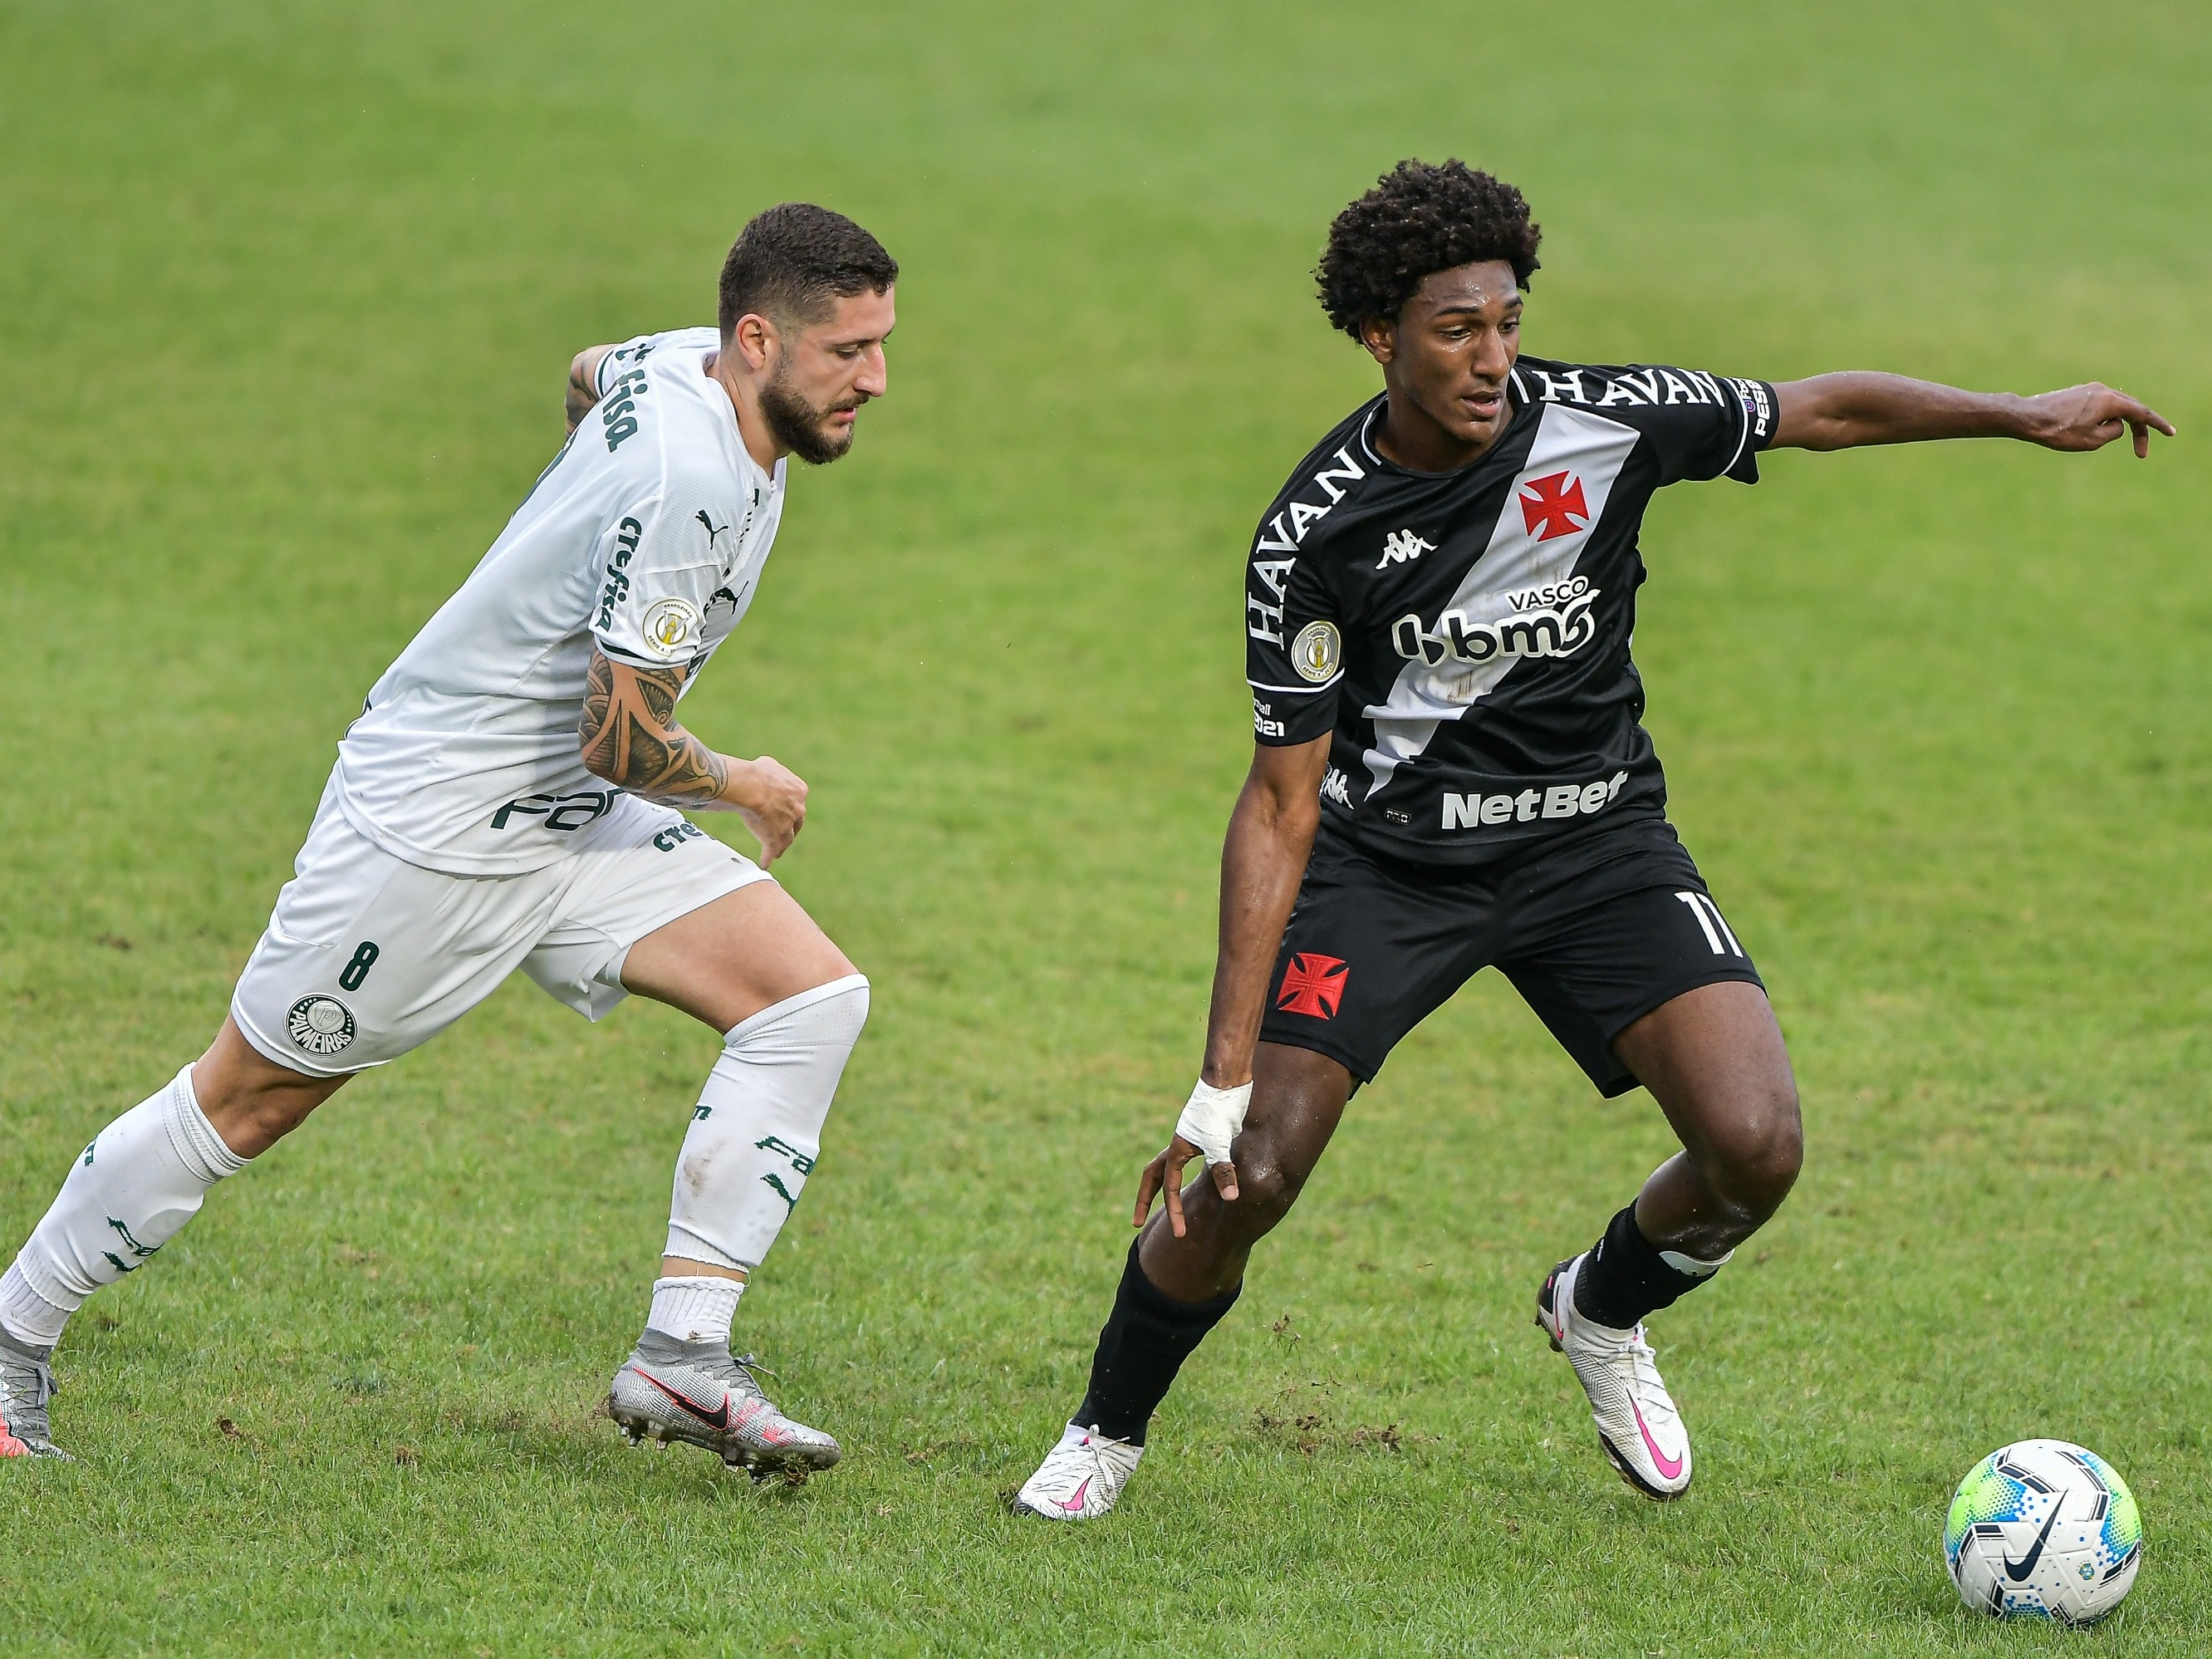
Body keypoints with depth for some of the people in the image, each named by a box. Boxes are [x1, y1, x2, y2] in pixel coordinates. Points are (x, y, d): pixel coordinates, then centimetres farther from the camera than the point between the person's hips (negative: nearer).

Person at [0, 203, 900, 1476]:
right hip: (435, 820, -9)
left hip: (572, 821, 9)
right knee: (251, 1098, 3)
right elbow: (623, 745, -27)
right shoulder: (687, 483, -30)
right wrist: (741, 788, -7)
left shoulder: (688, 362, -3)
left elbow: (589, 376, 23)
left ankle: (683, 1356, -10)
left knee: (814, 995, -8)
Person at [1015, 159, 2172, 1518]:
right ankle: (1107, 1431, 16)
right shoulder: (1315, 534, -17)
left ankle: (1602, 1310, 19)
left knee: (1755, 1149, -16)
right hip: (1390, 852, -2)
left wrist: (2028, 417, -1)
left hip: (1593, 836, 2)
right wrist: (1226, 1070, -19)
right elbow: (1283, 802, -14)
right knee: (1247, 1178, -14)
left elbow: (1820, 411, 4)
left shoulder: (1601, 423, -14)